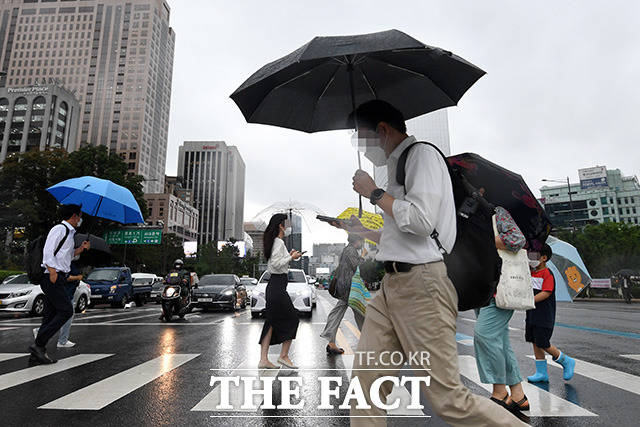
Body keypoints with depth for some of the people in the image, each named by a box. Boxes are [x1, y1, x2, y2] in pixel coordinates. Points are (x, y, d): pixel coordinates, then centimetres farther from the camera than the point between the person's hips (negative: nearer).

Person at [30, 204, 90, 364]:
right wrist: (52, 271, -22)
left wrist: (81, 248, 15)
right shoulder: (60, 229, -7)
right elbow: (48, 251, -16)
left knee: (51, 315, 8)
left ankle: (38, 351, 11)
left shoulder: (69, 232, 22)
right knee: (66, 311, -12)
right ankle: (38, 344, -8)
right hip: (53, 278, -10)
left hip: (58, 278, 10)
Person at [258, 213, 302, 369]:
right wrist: (291, 257, -11)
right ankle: (284, 356, 12)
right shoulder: (279, 242, -14)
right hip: (278, 286, -9)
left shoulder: (276, 242, 15)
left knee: (272, 322, 10)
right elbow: (276, 264, -21)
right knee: (292, 319, 4)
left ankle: (263, 359, 13)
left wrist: (289, 255, 19)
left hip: (273, 286, 9)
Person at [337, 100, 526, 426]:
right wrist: (363, 232, 30)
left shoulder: (423, 154, -3)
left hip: (421, 284, -9)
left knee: (448, 399, -2)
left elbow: (421, 222, -18)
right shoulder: (398, 164, 23)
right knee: (365, 382, 7)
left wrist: (375, 193, -6)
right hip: (391, 285, 9)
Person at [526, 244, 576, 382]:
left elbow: (546, 293, -21)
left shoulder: (547, 274, -12)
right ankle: (542, 373, 20)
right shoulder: (530, 273, 10)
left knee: (543, 344, -3)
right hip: (532, 315, 8)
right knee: (535, 342, 10)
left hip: (544, 316, -8)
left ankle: (567, 362, 22)